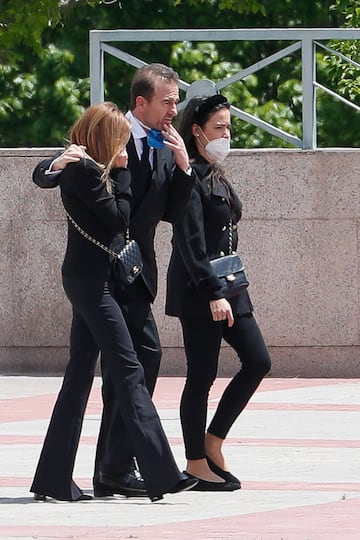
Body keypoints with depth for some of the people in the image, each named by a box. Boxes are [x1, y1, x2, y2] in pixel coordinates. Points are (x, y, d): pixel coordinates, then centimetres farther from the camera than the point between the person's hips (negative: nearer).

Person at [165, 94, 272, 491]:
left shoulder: (214, 175, 16)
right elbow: (190, 242, -19)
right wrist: (213, 293, -23)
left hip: (226, 285, 9)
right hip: (198, 290, -9)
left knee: (257, 361, 4)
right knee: (202, 375, -3)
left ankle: (213, 442, 14)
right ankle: (197, 464, 5)